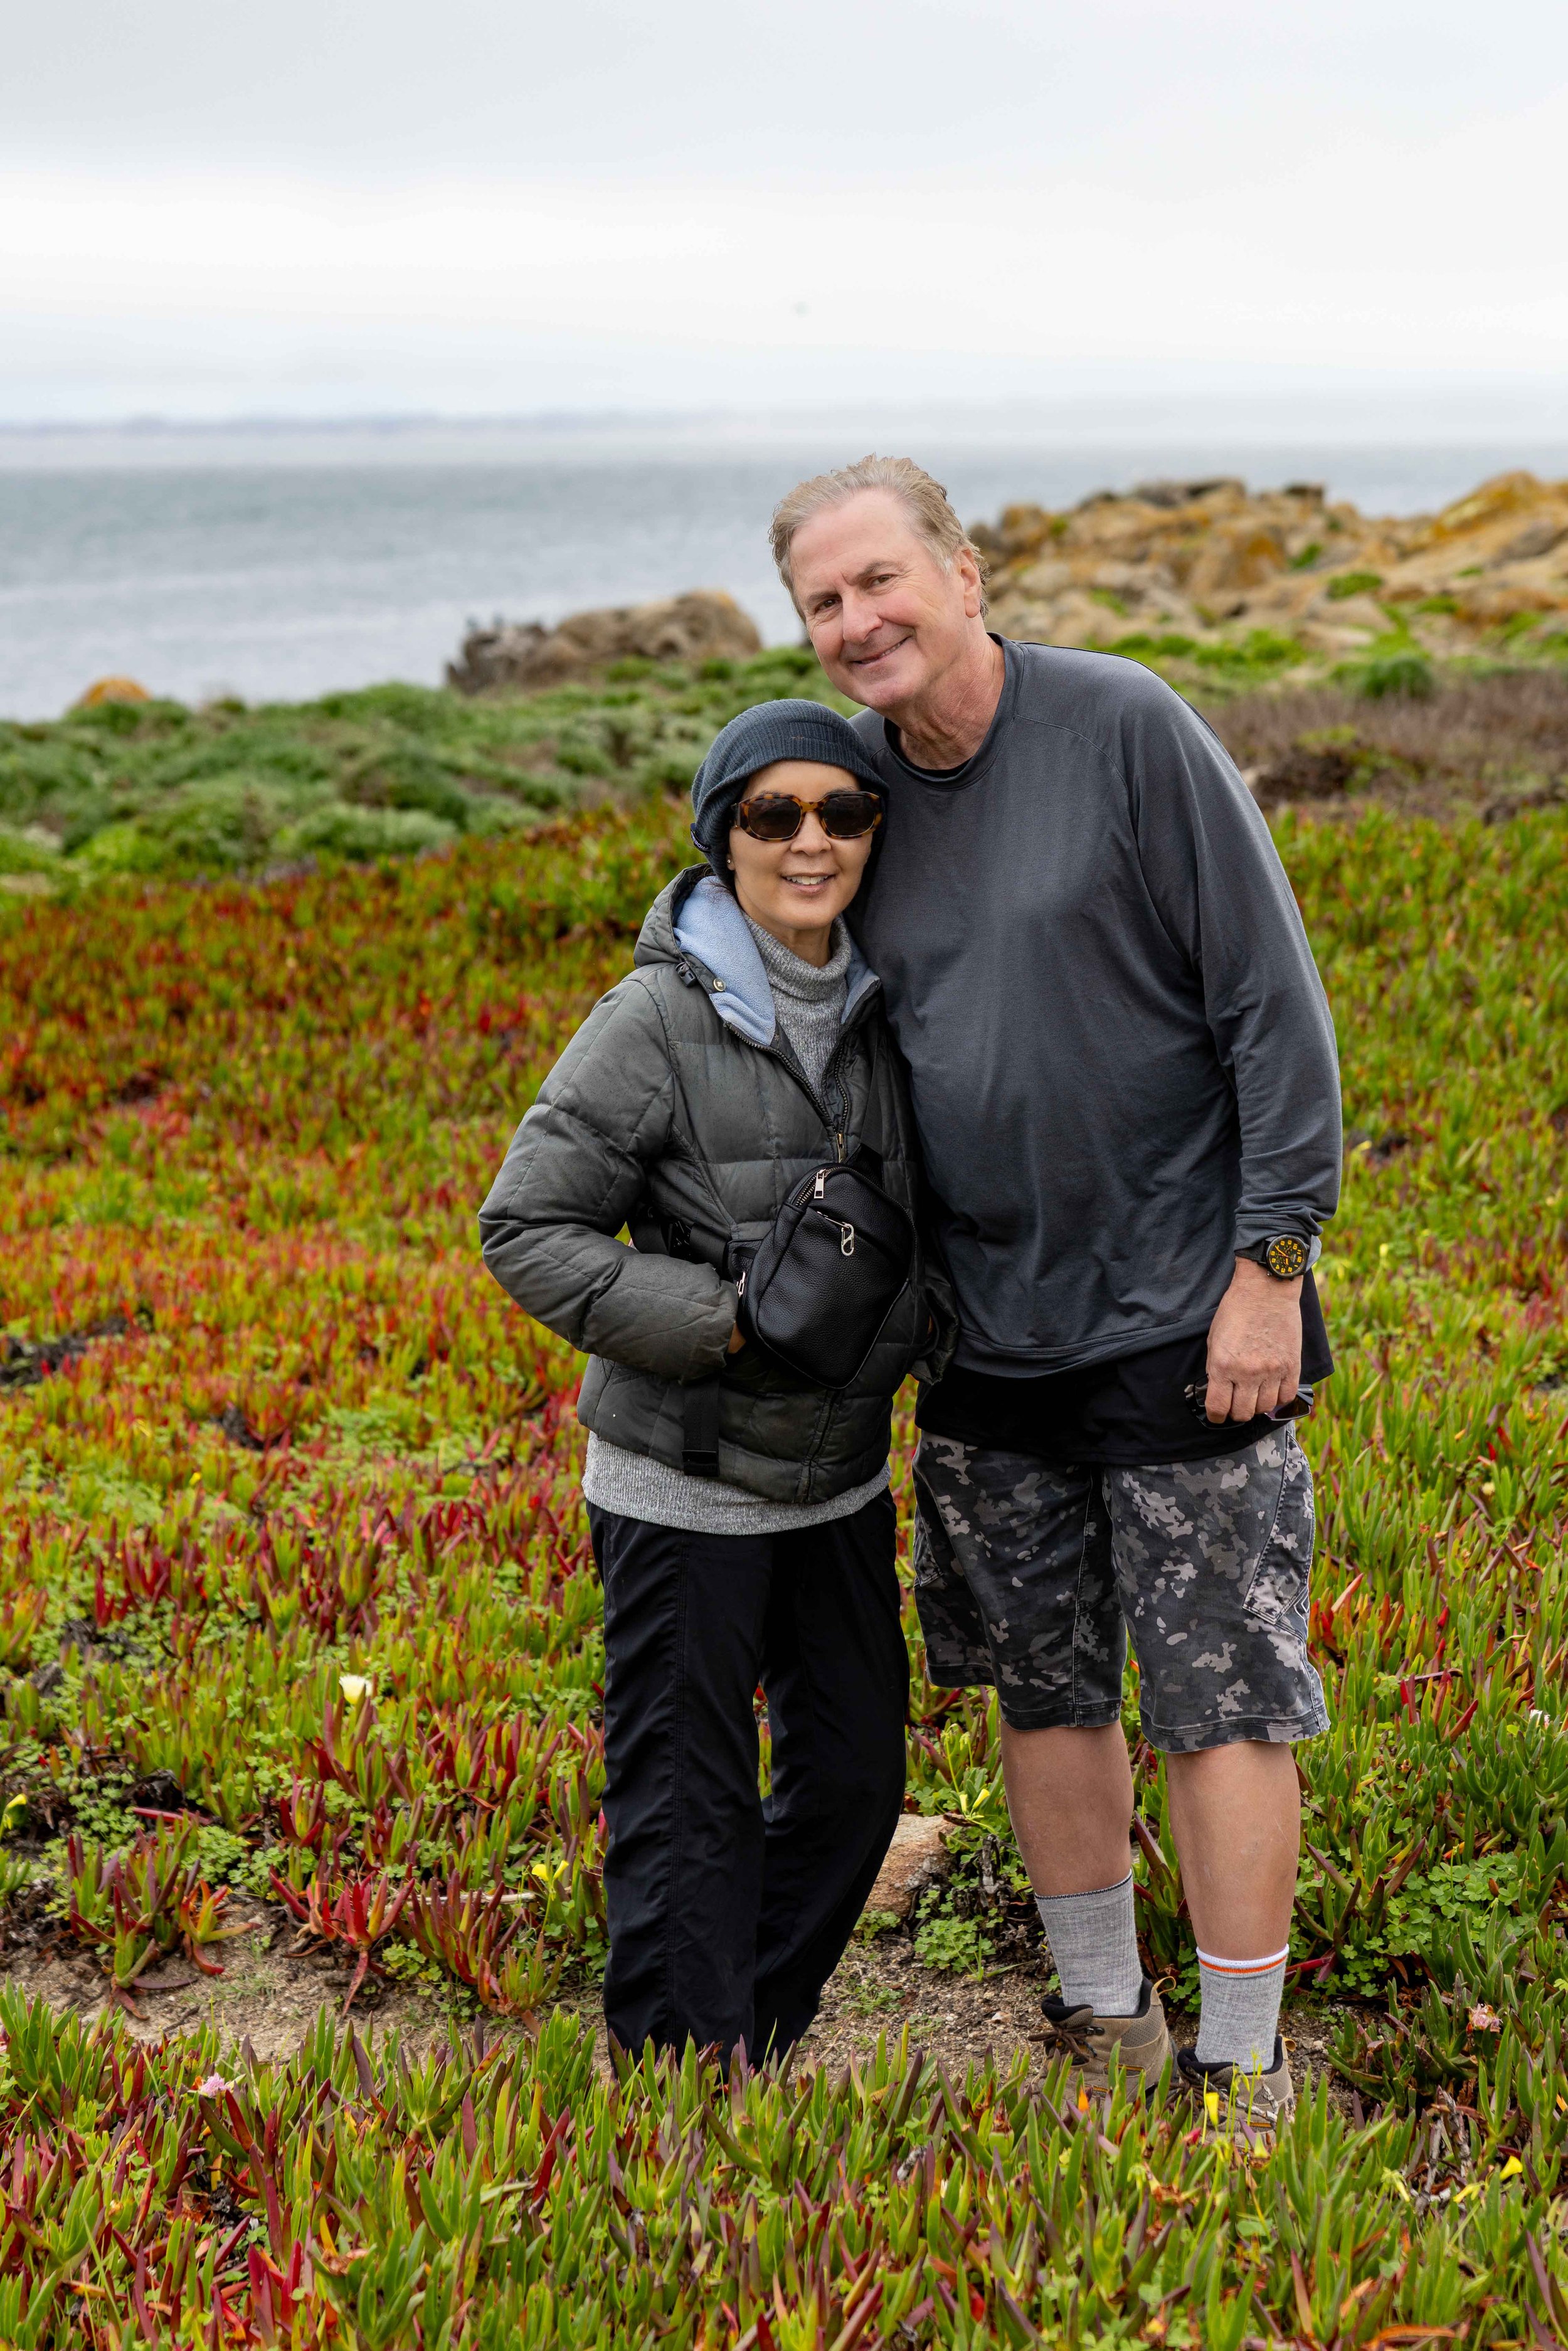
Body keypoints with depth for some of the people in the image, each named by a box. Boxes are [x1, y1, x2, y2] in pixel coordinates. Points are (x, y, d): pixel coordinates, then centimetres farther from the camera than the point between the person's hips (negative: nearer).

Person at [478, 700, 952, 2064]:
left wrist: (929, 1312, -3)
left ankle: (762, 2041, 34)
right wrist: (719, 1319, -23)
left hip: (840, 1475, 7)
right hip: (686, 1485, -6)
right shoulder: (660, 1020, -17)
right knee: (686, 1803, 2)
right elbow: (527, 1231, -15)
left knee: (858, 1772, 15)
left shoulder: (877, 1008, 2)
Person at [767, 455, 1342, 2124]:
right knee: (1045, 1688, 13)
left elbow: (1275, 1005, -11)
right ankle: (1107, 2031, 29)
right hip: (988, 1333, 6)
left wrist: (1271, 1265, -14)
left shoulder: (1127, 730, -11)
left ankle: (1242, 2080, 12)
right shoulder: (858, 785, 5)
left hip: (1182, 1320, -5)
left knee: (1218, 1701, 0)